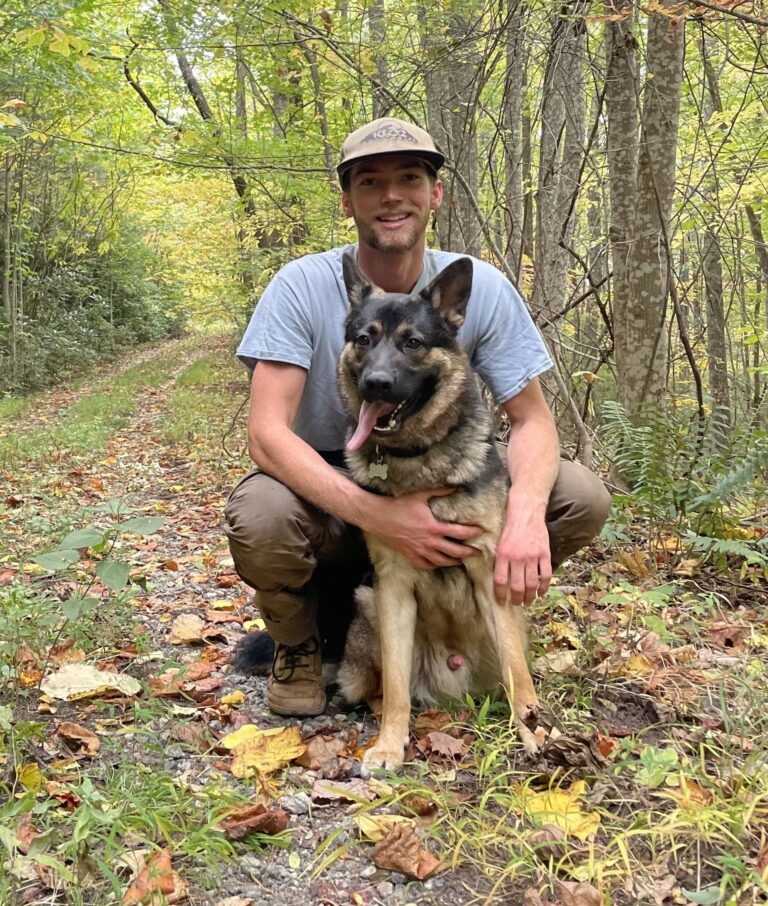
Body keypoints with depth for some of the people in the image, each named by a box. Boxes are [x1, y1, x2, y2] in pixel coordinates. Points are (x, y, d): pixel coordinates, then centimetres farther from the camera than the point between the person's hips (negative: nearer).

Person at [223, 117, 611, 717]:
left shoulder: (482, 289, -10)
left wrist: (526, 508, -34)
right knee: (258, 517, -36)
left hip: (444, 487, 3)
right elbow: (267, 434, -23)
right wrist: (376, 516, -39)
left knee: (582, 498, -19)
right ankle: (299, 643, 1)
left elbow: (532, 419, -10)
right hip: (331, 495, -2)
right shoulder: (301, 286, -16)